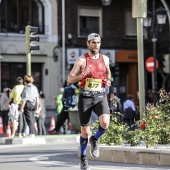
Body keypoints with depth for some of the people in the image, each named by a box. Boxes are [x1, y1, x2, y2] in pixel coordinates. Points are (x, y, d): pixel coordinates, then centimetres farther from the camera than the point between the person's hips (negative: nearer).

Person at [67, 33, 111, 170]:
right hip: (85, 97, -2)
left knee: (105, 123, -26)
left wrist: (108, 81, 5)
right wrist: (81, 76, -22)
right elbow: (69, 80, -3)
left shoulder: (105, 59, 7)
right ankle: (83, 158, 25)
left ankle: (95, 140, 7)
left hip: (100, 97, 2)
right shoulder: (82, 60, -4)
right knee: (85, 131, 3)